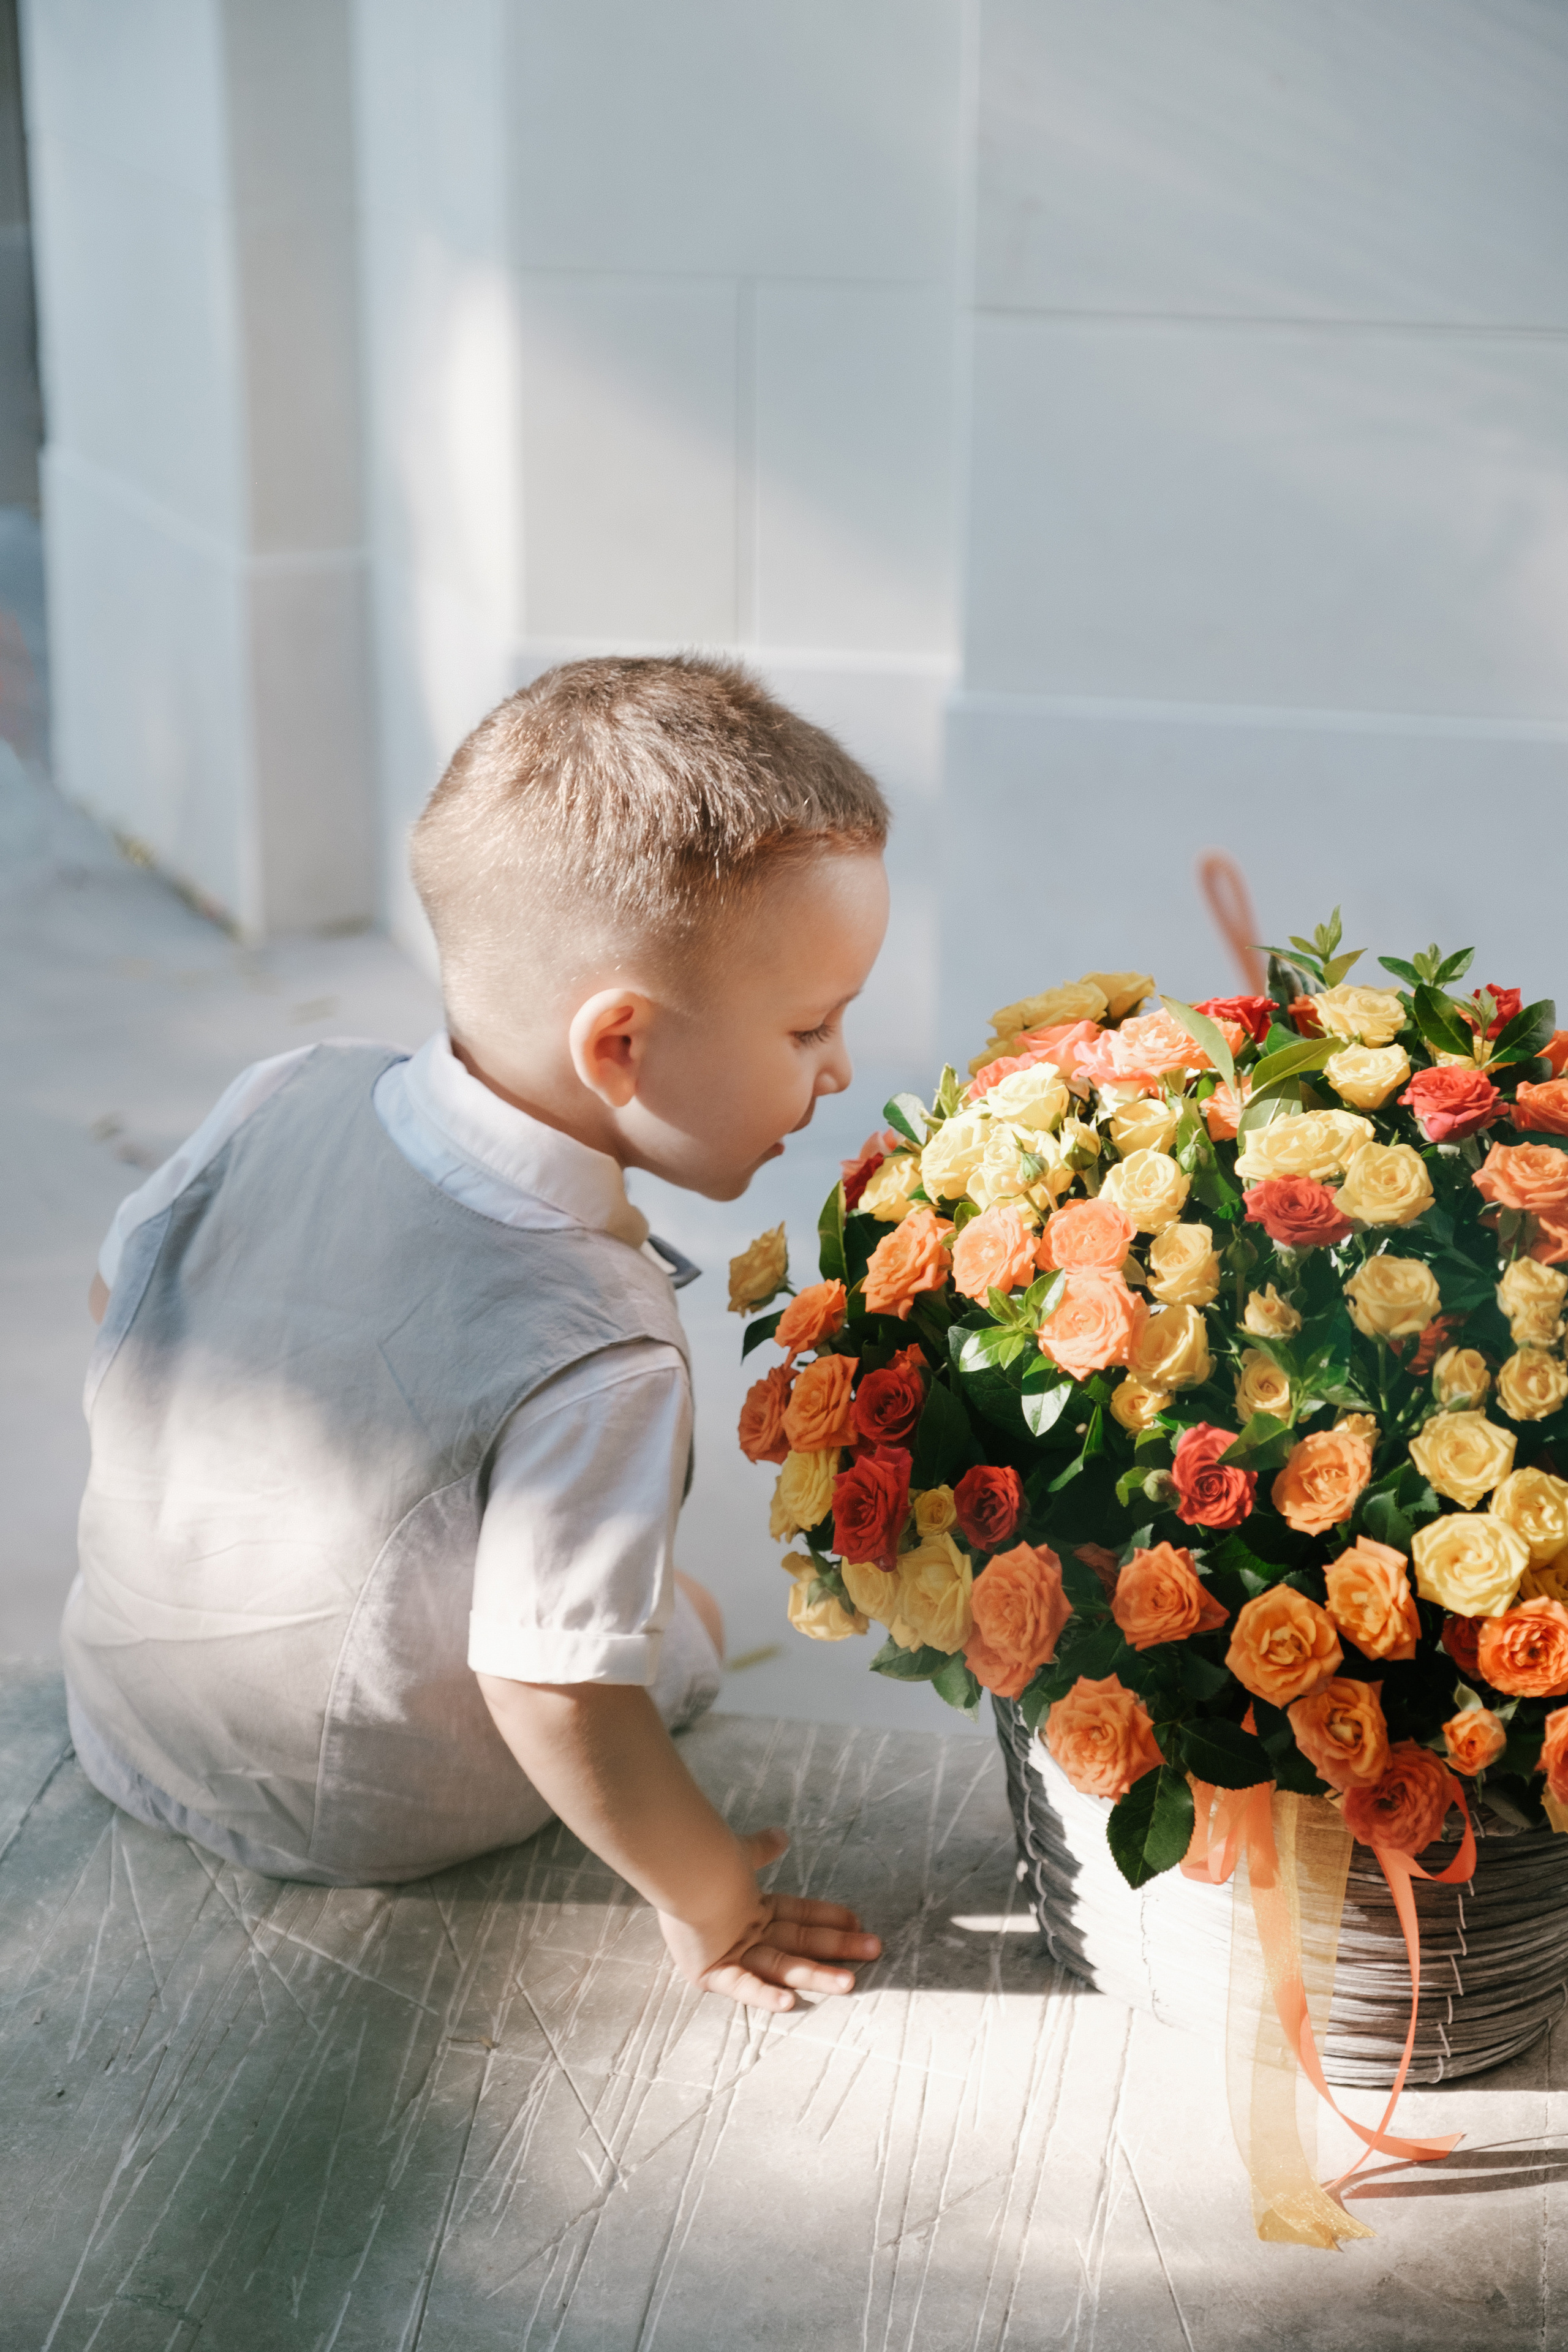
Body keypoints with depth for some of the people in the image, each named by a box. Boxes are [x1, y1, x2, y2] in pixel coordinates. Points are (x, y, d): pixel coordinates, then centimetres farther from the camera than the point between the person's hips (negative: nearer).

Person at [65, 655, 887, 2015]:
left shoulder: (288, 1098, -16)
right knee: (684, 1622, 16)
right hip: (357, 1822, -4)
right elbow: (555, 1702, -32)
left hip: (118, 1711, 5)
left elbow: (119, 1293, 1)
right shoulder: (598, 1358, -35)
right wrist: (707, 1899, -15)